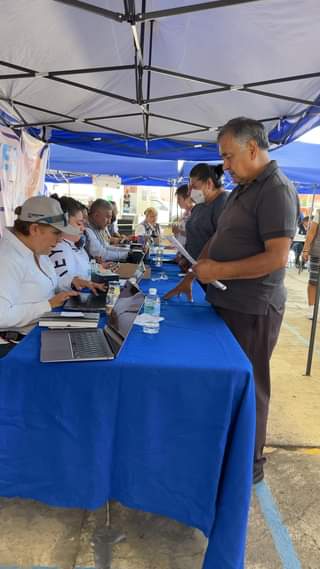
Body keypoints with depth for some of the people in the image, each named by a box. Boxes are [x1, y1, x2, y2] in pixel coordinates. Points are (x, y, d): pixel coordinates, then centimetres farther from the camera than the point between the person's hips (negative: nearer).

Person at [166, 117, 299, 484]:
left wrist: (219, 271, -19)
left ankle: (249, 465, 24)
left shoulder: (276, 190, -15)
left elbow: (277, 257, -24)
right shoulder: (242, 189, 14)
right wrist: (196, 272, 11)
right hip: (227, 303, 9)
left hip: (252, 309, -9)